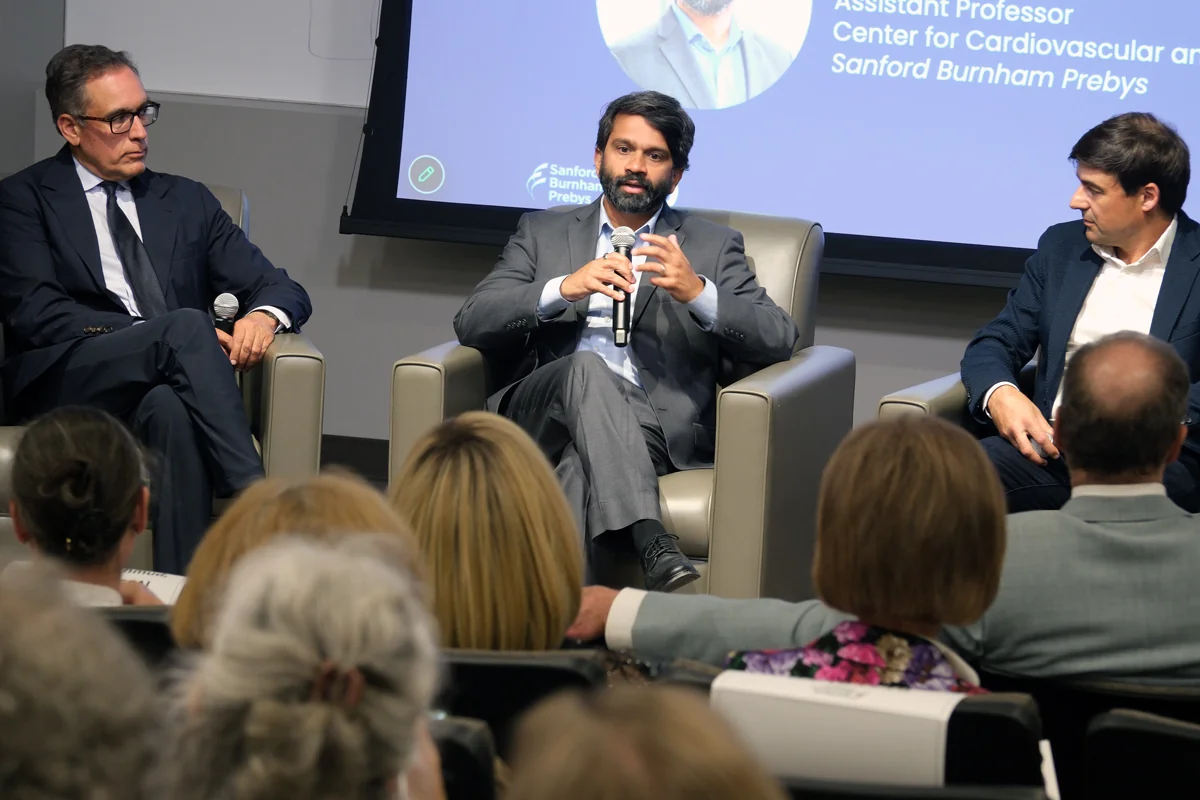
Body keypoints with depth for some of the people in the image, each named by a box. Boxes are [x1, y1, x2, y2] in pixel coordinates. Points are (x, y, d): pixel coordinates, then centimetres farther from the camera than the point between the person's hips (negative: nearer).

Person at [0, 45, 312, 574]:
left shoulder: (186, 202, 24)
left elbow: (283, 290, 20)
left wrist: (264, 316, -8)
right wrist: (165, 333, -14)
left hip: (161, 392, 3)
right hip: (60, 385, -3)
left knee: (170, 408, -37)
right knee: (186, 326, -31)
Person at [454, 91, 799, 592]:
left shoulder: (712, 246, 20)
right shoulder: (543, 234, 23)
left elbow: (779, 340, 7)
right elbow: (471, 323, 8)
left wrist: (698, 294, -12)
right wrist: (563, 289, -9)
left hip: (653, 428, -1)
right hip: (540, 413, 1)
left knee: (583, 462, -35)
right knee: (587, 368, -34)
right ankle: (651, 545, -47)